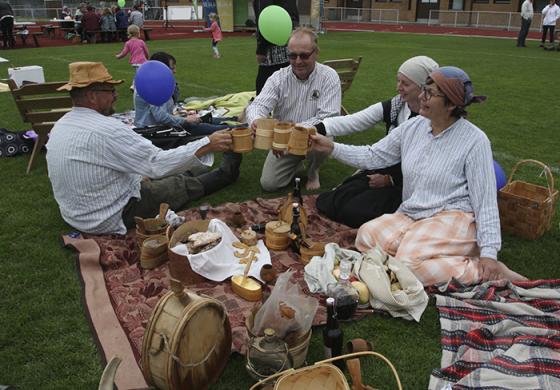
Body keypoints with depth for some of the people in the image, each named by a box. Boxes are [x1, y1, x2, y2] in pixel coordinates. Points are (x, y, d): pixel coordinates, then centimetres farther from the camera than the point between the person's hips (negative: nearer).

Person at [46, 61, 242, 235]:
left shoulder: (60, 126, 1)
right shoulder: (107, 130, -29)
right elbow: (158, 163, -27)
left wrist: (137, 176, 13)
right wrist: (208, 144, -22)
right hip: (112, 219, -9)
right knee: (184, 184, 10)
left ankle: (225, 171, 37)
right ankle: (225, 174, 35)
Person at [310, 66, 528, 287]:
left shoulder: (474, 140, -10)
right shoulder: (414, 127, 5)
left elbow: (486, 201, -9)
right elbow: (373, 157, 11)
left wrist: (489, 253, -14)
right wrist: (332, 148, 0)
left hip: (452, 218, -5)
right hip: (410, 216, 5)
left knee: (411, 263, -31)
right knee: (367, 236, -22)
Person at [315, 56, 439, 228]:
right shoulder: (393, 106, -2)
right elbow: (351, 122, -10)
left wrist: (390, 179, -12)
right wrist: (318, 128, -25)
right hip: (384, 171, 5)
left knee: (354, 212, -19)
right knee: (326, 203, -5)